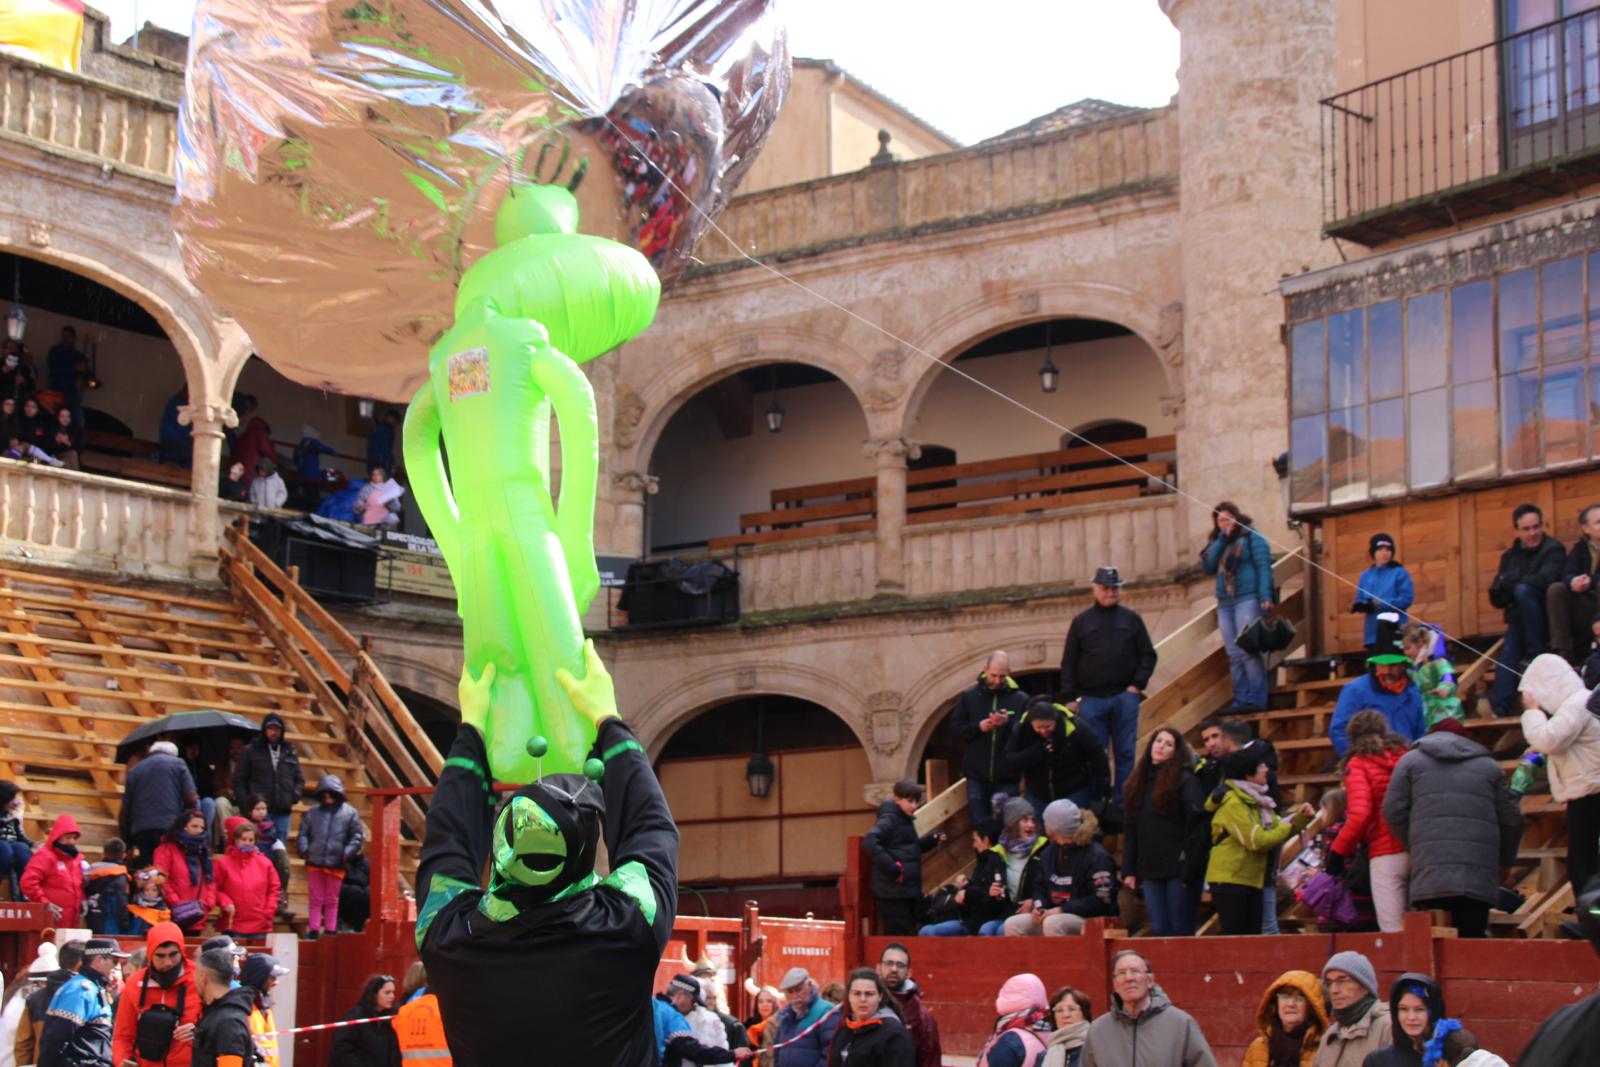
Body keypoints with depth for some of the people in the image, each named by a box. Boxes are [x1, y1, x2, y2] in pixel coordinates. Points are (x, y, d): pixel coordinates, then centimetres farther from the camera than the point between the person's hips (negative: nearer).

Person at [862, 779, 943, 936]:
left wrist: (931, 840, 11)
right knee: (897, 934, -7)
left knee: (909, 931, 12)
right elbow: (869, 842, -25)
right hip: (893, 892, -9)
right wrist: (891, 866, -26)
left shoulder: (906, 820, 16)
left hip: (909, 891, 9)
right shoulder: (889, 819, -11)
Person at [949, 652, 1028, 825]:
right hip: (977, 777, 1)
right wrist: (978, 727, -13)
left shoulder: (1020, 699, 1)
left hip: (1007, 778, -1)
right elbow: (954, 729, 2)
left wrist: (1008, 723, -22)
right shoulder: (969, 696, 4)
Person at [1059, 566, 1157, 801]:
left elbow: (1148, 655, 9)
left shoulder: (1131, 619, 8)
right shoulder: (1081, 621, 8)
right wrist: (1069, 697, 1)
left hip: (1125, 697, 0)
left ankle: (1123, 803, 7)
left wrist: (1138, 684, -3)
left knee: (1125, 753, 2)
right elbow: (1068, 663, 7)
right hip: (1092, 700, 0)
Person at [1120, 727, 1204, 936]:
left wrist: (1190, 865, -16)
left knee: (1181, 928, -2)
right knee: (1158, 930, 5)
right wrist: (1128, 870, 11)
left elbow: (1197, 823, -9)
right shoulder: (1138, 782, 15)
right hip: (1149, 869, 5)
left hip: (1177, 868, -5)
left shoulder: (1185, 780, -3)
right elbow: (1130, 830, 17)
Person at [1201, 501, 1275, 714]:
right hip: (1225, 603, 6)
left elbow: (1264, 567, -7)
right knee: (1234, 655, 3)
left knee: (1249, 651, -13)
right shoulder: (1217, 542, 18)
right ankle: (1240, 700, 2)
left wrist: (1266, 597, -18)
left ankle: (1256, 699, -15)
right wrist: (1221, 539, -3)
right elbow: (1208, 566, 3)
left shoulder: (1251, 537, 1)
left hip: (1247, 599, -6)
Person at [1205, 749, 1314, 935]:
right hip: (1229, 880, -9)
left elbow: (1277, 829, 14)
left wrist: (1301, 818, -2)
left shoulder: (1255, 799, 15)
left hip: (1253, 880, 9)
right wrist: (1286, 829, -8)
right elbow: (1256, 840, -22)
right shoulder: (1232, 803, -16)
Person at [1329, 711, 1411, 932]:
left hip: (1386, 853, -4)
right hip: (1419, 852, 4)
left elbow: (1359, 815, -9)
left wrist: (1338, 851, 0)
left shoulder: (1358, 765, 2)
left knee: (1392, 932, -4)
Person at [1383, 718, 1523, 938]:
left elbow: (1394, 812, 6)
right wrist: (1503, 861, 31)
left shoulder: (1411, 760, 16)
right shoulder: (1489, 765, 21)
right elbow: (1511, 819, 17)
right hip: (1478, 878, 2)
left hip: (1430, 878, -2)